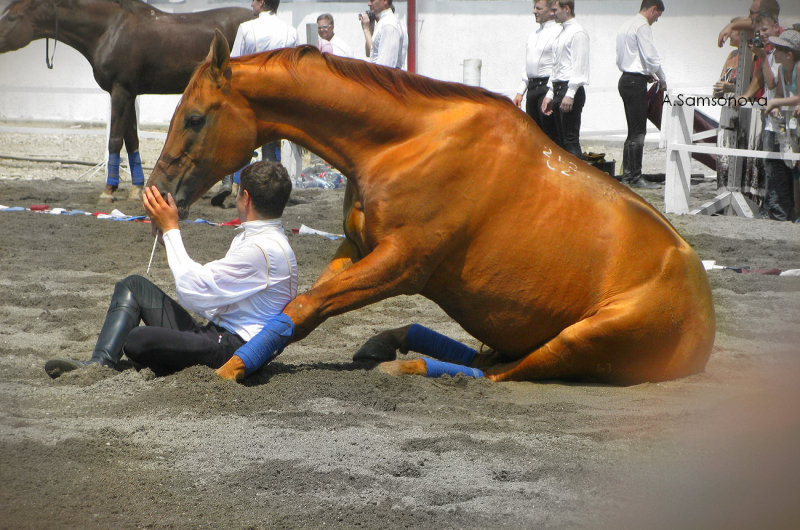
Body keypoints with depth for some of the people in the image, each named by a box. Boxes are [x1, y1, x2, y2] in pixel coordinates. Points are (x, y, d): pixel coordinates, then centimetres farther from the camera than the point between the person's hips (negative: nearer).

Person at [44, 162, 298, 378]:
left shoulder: (264, 249, -17)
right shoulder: (250, 237, 17)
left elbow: (192, 290, -15)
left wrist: (170, 228, -6)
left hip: (235, 349, -11)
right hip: (215, 332, 11)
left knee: (137, 340, -30)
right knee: (134, 285, 8)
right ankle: (101, 363, -11)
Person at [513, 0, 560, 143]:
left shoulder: (557, 33, -8)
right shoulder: (533, 35, 19)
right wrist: (520, 92, 16)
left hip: (547, 87, -8)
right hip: (532, 88, 8)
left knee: (550, 134, -9)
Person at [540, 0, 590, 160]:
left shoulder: (578, 32, -9)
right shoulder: (561, 34, 20)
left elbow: (579, 65, -17)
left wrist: (570, 94, -22)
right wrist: (550, 94, 20)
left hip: (571, 89, -10)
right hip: (558, 90, 10)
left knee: (571, 139, -12)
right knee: (560, 139, 9)